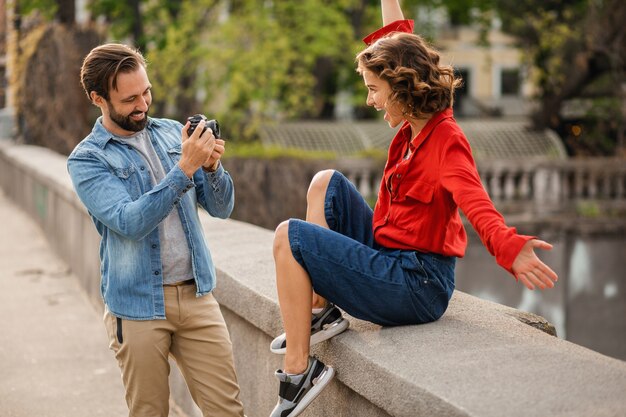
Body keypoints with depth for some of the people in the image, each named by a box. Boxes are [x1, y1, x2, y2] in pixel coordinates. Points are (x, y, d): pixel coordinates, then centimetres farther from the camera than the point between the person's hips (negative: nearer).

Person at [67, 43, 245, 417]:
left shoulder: (173, 133, 8)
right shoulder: (87, 159, -5)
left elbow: (221, 208, 6)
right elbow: (131, 222, -20)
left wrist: (211, 167, -14)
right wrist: (185, 168, -25)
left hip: (196, 294, 3)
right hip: (138, 305, -3)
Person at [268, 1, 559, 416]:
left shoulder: (446, 141, -18)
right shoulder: (416, 124, 5)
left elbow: (475, 203, -38)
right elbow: (398, 40, 18)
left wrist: (509, 246, -56)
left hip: (416, 286, -9)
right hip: (391, 256, 9)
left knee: (289, 238, -12)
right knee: (326, 183, 12)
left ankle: (299, 372, -9)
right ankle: (321, 312, 7)